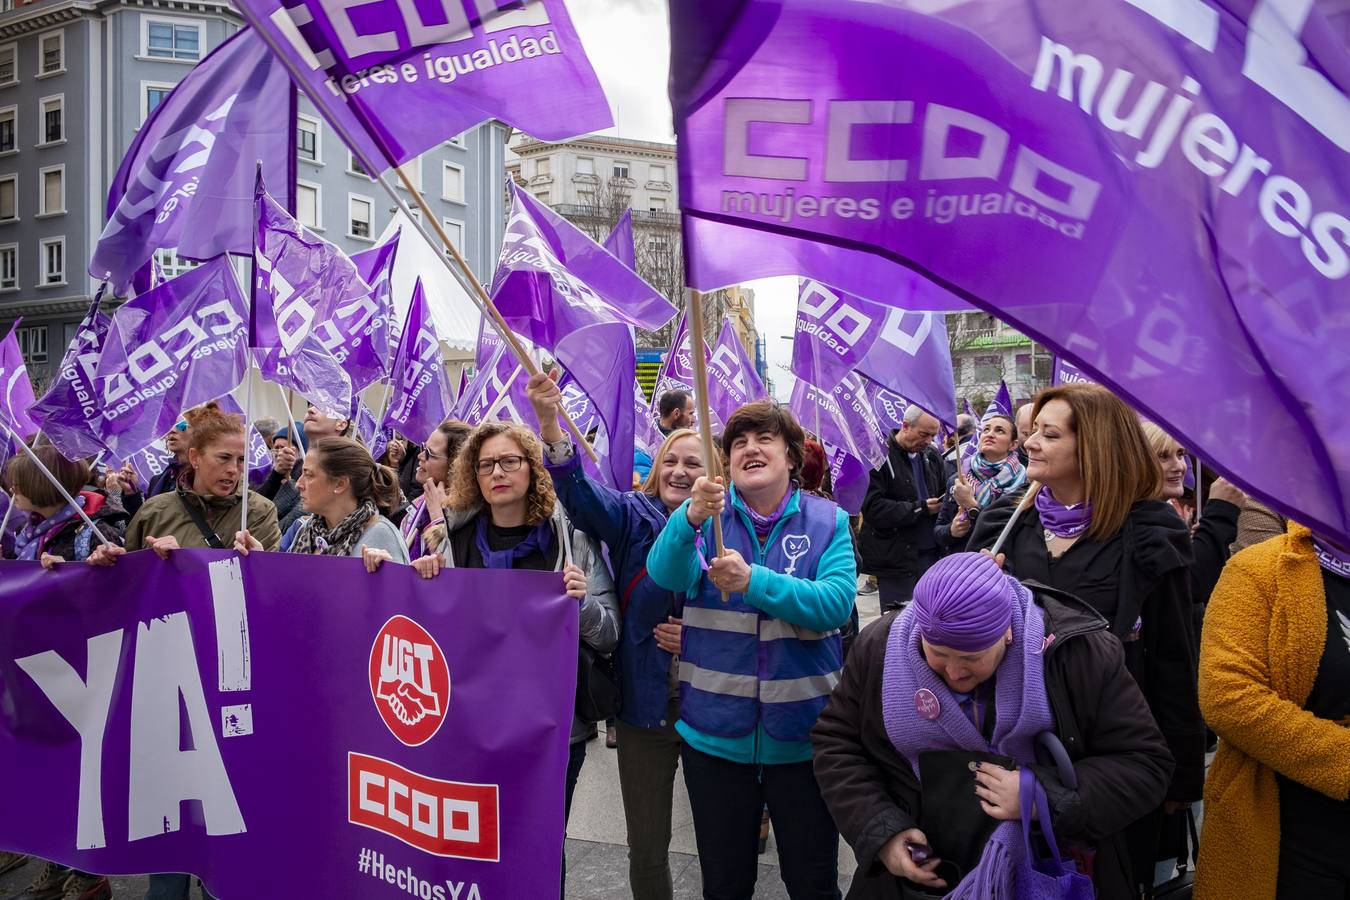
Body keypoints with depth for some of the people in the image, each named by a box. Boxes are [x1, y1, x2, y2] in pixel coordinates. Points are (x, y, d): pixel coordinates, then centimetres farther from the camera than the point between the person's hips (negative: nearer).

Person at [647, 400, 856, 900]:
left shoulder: (828, 521, -3)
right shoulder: (705, 517, -1)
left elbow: (836, 605, -17)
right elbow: (666, 574, -20)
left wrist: (754, 581, -30)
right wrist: (692, 516, -39)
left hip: (802, 734, -1)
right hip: (715, 732, 1)